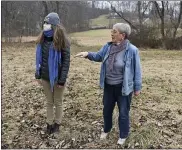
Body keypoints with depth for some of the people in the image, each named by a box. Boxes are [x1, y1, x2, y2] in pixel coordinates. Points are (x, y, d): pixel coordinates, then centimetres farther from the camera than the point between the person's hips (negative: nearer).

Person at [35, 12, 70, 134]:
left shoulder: (62, 41, -15)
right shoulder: (43, 39, 1)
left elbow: (66, 61, -14)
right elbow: (39, 58, 8)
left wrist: (62, 80, -17)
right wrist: (38, 75, 5)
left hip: (57, 77, -4)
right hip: (45, 77, 5)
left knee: (58, 102, 13)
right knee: (49, 102, 18)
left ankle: (57, 123, 31)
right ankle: (49, 123, 33)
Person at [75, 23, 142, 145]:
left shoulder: (132, 50, -18)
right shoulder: (108, 47, -2)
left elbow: (137, 70, -12)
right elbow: (98, 56, 11)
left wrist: (137, 87, -6)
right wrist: (88, 54, -9)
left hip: (123, 88, -5)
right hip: (108, 86, 6)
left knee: (123, 113, 12)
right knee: (107, 110, 22)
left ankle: (123, 135, 34)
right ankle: (106, 129, 47)